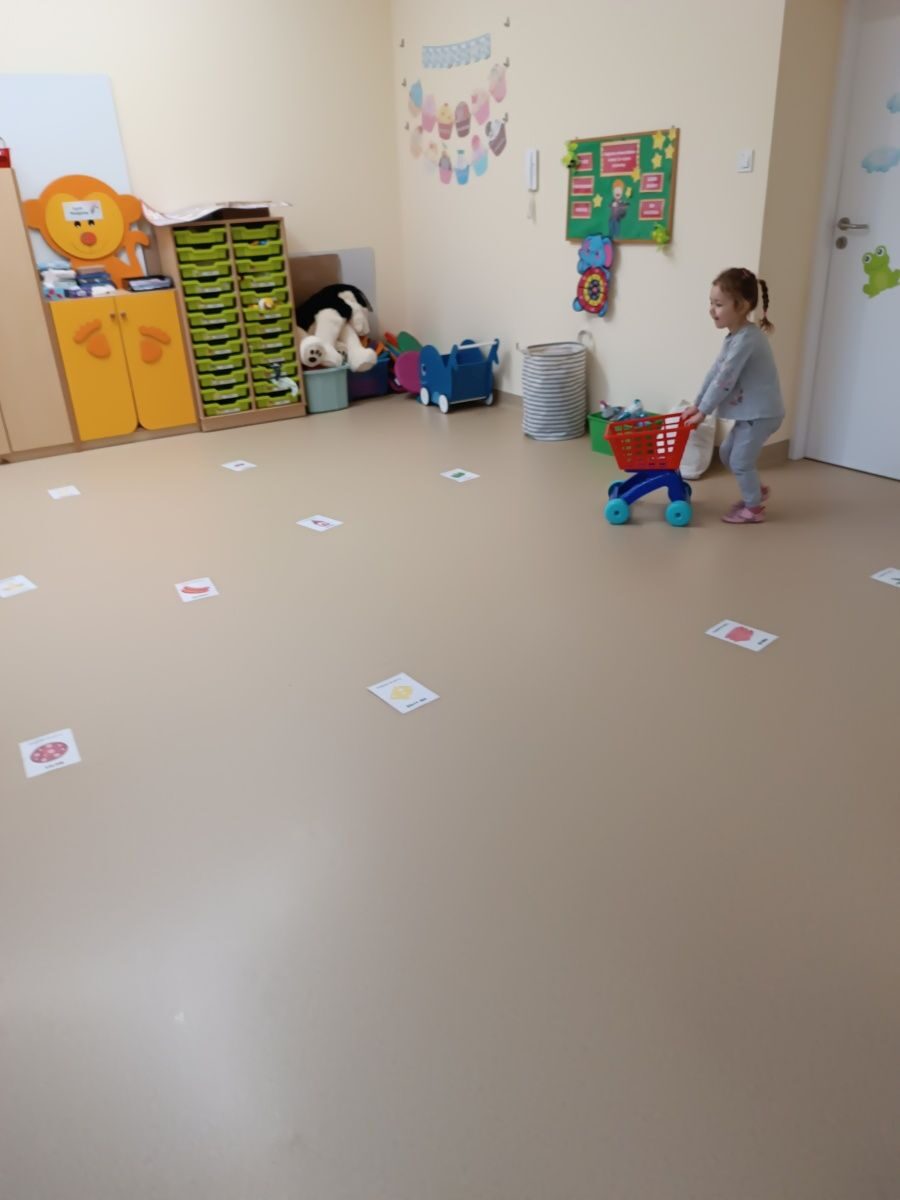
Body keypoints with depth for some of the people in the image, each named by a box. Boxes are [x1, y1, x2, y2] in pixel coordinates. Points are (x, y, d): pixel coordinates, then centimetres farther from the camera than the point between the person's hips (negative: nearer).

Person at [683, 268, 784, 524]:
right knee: (727, 453, 18)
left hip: (762, 413, -10)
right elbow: (715, 371, 11)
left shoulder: (746, 339, -25)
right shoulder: (736, 336, 8)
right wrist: (697, 403, 10)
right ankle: (755, 492, 35)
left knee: (740, 460, 0)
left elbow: (724, 380, -23)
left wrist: (703, 411, -16)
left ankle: (754, 509, 17)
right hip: (750, 411, 10)